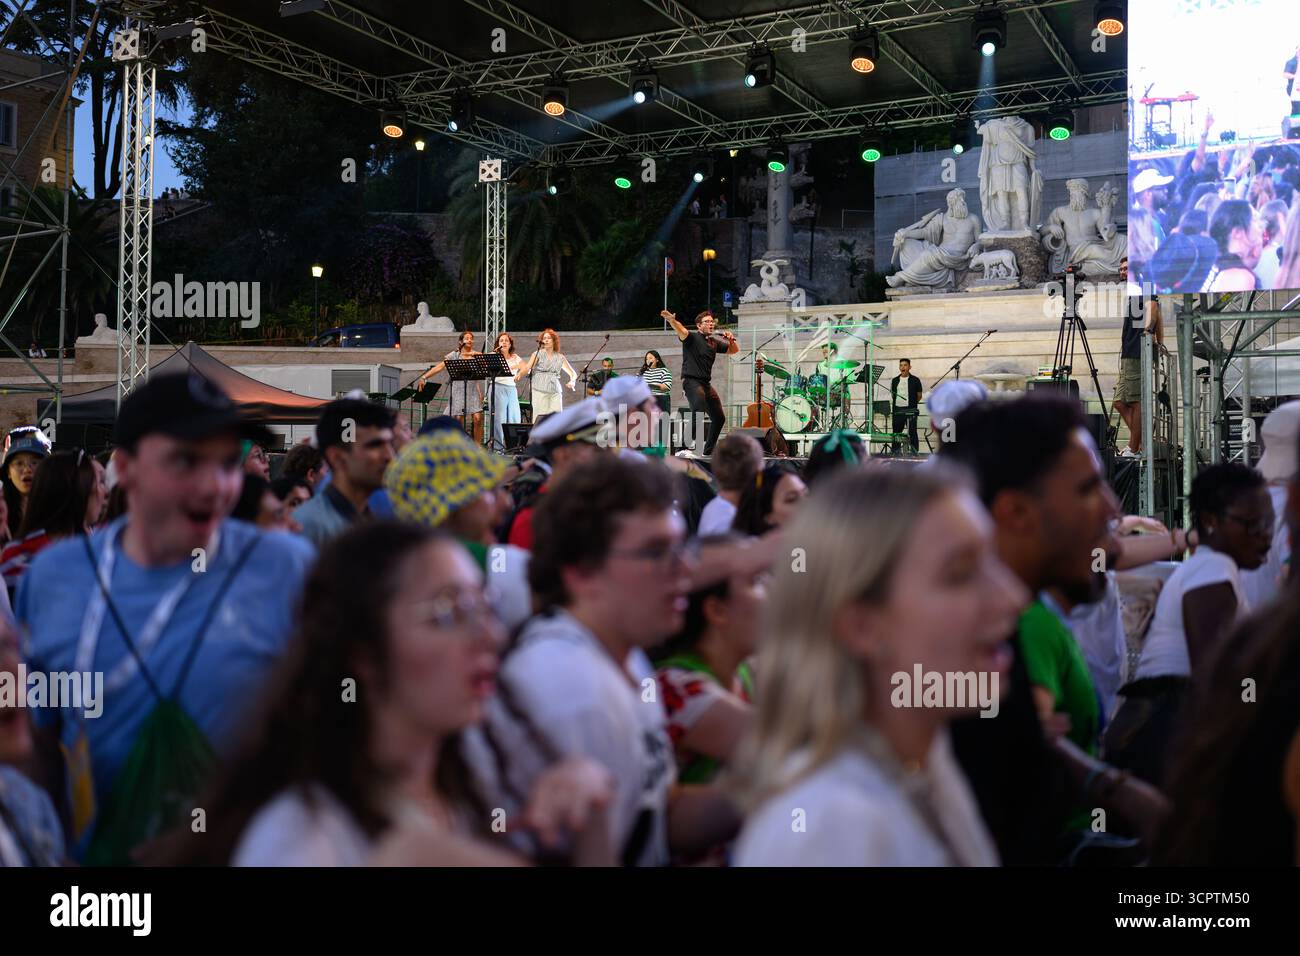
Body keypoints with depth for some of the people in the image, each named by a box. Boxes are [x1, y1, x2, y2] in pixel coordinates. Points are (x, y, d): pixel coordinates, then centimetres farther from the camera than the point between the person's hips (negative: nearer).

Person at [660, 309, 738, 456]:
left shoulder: (714, 342, 16)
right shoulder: (692, 337, -4)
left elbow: (734, 350, 25)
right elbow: (681, 331, -25)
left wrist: (731, 340, 2)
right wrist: (672, 320, -47)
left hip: (706, 383, 8)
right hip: (691, 381, -8)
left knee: (719, 418, 13)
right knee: (699, 411, -31)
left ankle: (708, 451, 27)